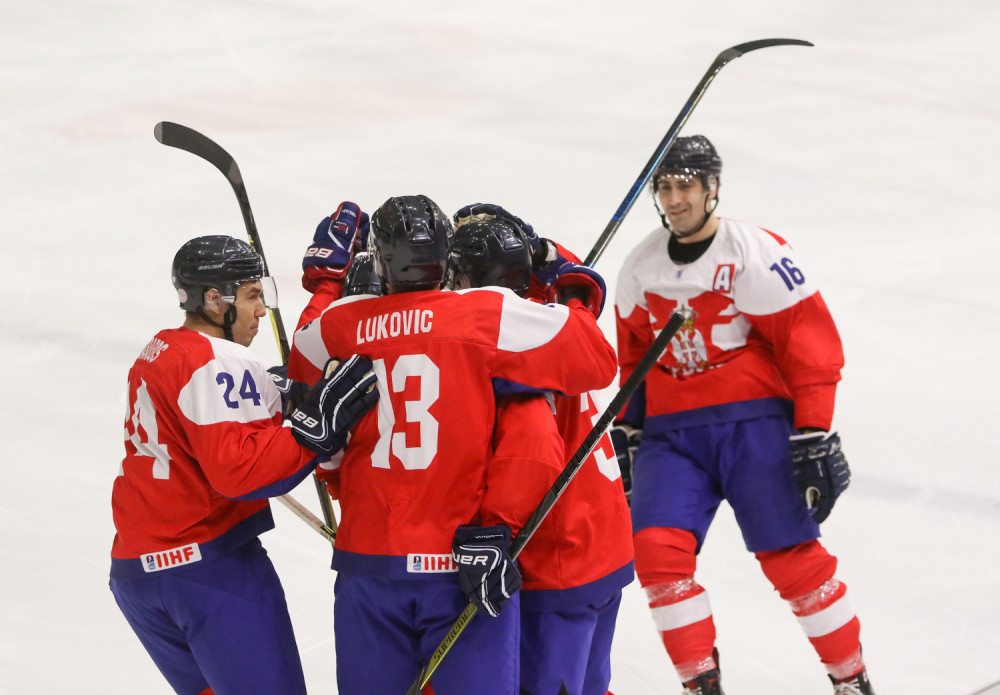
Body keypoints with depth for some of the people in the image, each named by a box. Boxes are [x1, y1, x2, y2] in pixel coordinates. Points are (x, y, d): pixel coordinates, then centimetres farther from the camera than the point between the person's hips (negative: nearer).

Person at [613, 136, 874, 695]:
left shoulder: (756, 252, -10)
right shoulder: (641, 267, 9)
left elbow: (811, 342, -10)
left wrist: (814, 434, -14)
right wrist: (627, 431, 22)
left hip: (755, 423, -5)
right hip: (672, 432, 5)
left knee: (792, 556, -7)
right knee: (658, 549, -12)